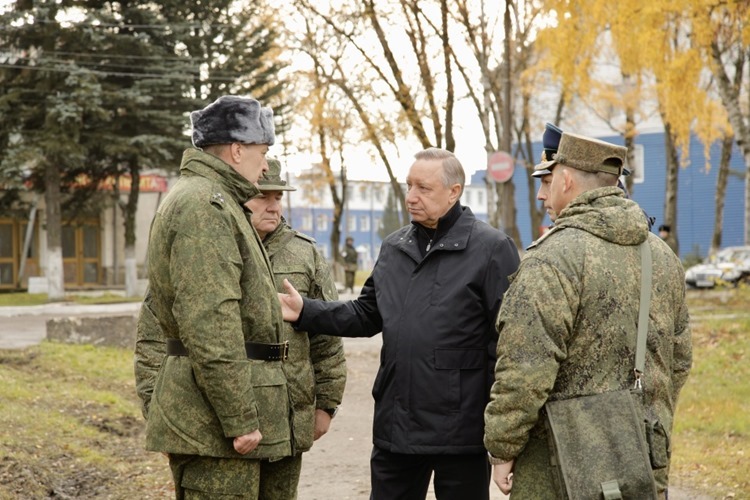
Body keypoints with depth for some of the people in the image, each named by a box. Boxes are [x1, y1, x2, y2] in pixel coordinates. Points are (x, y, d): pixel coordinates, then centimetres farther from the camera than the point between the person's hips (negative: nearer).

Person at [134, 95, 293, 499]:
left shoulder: (186, 200, 21)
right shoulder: (207, 205, -14)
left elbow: (152, 320, 23)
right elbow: (210, 325, -22)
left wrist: (154, 405, 22)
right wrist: (240, 419, -21)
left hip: (192, 417, 11)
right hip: (216, 419, -11)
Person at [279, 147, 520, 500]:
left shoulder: (491, 249, -8)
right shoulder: (394, 248, 12)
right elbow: (366, 315, 18)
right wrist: (306, 313, 5)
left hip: (460, 431, -6)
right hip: (395, 428, 6)